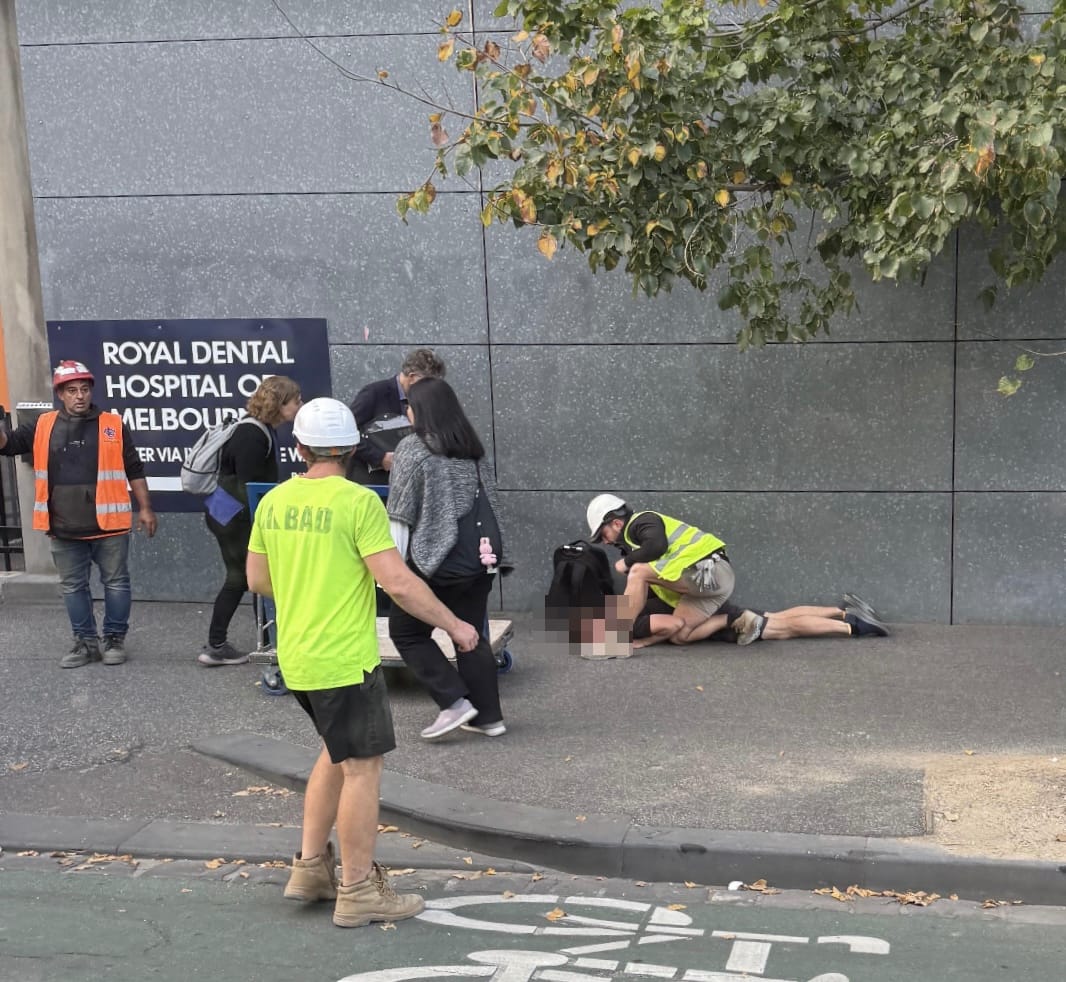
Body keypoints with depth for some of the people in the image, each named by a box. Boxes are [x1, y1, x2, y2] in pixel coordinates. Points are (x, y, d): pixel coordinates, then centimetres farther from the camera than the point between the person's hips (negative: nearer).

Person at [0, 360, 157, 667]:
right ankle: (86, 642, 22)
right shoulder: (43, 426, 7)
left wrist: (145, 508, 1)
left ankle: (115, 639, 19)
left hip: (108, 525, -3)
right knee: (72, 587, 11)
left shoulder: (113, 425, -1)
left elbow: (134, 470, 3)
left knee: (116, 583, 6)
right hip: (64, 529, 3)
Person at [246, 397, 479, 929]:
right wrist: (454, 625, -8)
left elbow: (257, 579, 13)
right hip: (345, 660, -7)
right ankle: (358, 891, 10)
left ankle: (311, 867, 26)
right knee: (362, 766, 3)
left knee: (337, 752, 23)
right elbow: (399, 583, -19)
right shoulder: (358, 502, -15)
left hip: (296, 659, 8)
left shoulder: (274, 501, 4)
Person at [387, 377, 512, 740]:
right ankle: (489, 716, 15)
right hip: (480, 553, 7)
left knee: (406, 630, 7)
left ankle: (455, 701, 0)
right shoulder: (473, 447, 12)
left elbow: (400, 514, -9)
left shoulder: (412, 448, -8)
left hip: (438, 558, -7)